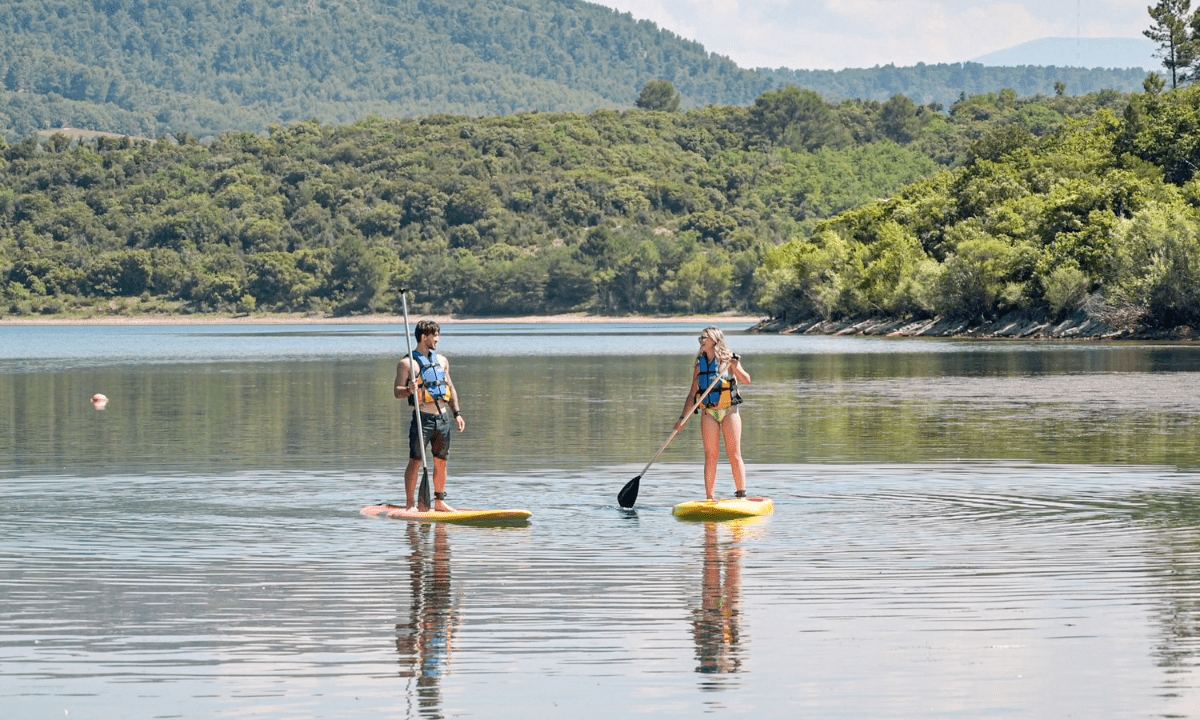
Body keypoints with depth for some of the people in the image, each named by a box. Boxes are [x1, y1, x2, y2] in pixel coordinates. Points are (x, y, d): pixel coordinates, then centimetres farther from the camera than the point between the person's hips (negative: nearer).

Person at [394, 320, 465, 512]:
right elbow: (398, 391, -8)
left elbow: (450, 388, 20)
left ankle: (440, 501, 19)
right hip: (423, 418, -6)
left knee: (441, 461, 9)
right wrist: (409, 390, -29)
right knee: (415, 461, -7)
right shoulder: (407, 363, -4)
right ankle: (410, 504, -4)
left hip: (443, 418, 6)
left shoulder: (442, 360, 15)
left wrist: (457, 413, 12)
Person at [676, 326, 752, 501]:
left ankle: (742, 496, -3)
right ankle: (710, 498, 0)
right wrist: (682, 418, 8)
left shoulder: (728, 360, 1)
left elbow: (746, 381, -11)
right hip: (708, 413, 3)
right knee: (711, 456, -1)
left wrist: (736, 367, -29)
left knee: (734, 455, -5)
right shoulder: (700, 365, 11)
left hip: (729, 411, -3)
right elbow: (692, 394, 14)